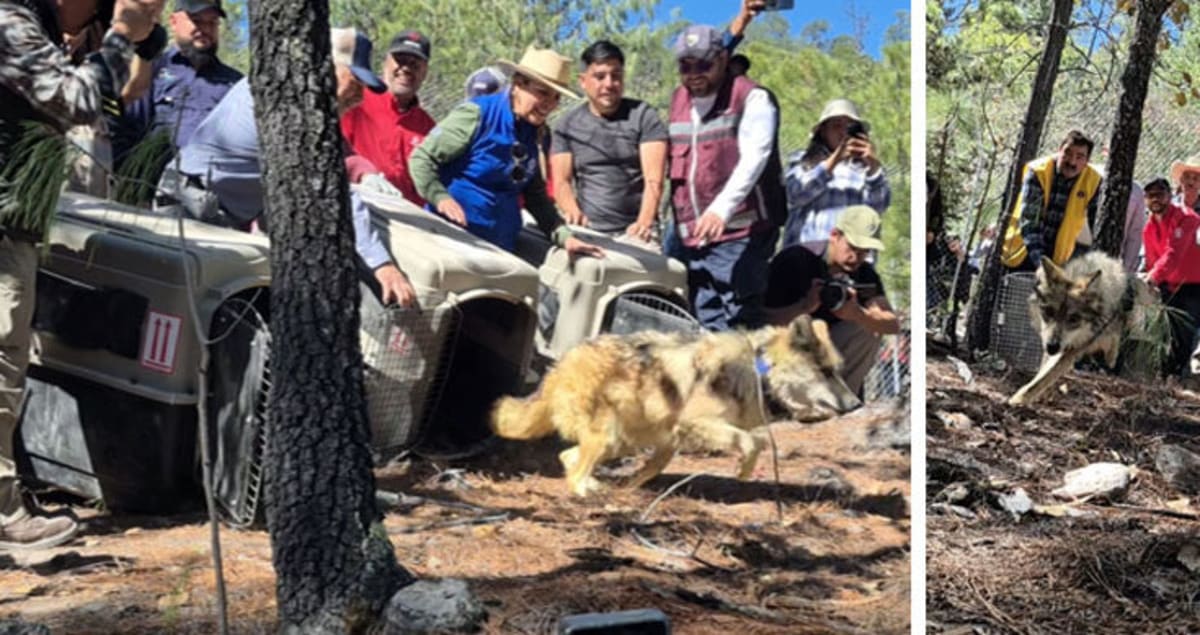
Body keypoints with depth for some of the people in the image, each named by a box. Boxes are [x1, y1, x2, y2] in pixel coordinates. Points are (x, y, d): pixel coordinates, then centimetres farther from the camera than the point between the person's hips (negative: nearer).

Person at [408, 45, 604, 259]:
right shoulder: (476, 115, -9)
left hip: (502, 244, 6)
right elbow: (421, 158, -8)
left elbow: (536, 195, 17)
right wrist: (441, 198, -24)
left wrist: (563, 236, 5)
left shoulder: (534, 132, 10)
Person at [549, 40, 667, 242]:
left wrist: (645, 222, -22)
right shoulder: (567, 125, 10)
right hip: (588, 231, 2)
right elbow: (561, 181, 5)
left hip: (635, 232, -2)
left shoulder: (643, 116, 3)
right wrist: (574, 213, -16)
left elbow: (654, 180, -6)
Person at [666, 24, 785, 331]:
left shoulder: (751, 98, -2)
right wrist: (676, 223, 15)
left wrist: (721, 209, -30)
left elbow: (754, 159, -16)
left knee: (741, 325, -9)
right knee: (708, 325, 4)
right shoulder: (678, 101, 18)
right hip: (692, 236, 6)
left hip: (740, 234, -6)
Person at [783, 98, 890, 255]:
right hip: (806, 246, 0)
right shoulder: (802, 160, 18)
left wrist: (874, 166, -13)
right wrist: (833, 161, -11)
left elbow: (879, 205, 2)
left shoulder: (863, 166, 16)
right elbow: (797, 193, -1)